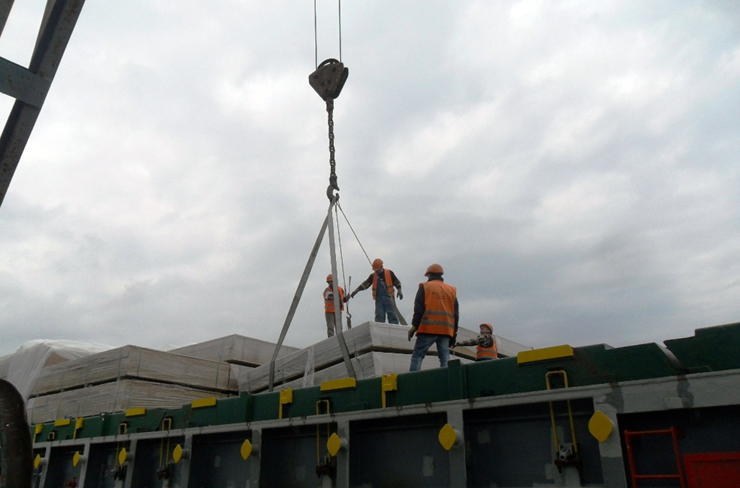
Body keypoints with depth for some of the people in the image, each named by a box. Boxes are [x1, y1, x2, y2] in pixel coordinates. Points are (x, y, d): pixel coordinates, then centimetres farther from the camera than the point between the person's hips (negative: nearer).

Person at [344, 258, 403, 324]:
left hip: (389, 298, -2)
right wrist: (355, 291, -4)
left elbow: (396, 282, 7)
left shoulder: (389, 273, 0)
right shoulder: (373, 276, 5)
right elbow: (365, 284, 3)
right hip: (379, 299, 2)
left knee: (392, 315, -3)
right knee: (379, 316, -2)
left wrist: (399, 291, -3)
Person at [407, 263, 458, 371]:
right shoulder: (452, 290, 16)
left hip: (428, 328, -3)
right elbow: (456, 313, 14)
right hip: (446, 330, 4)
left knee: (417, 355, -2)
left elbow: (418, 309, -4)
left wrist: (414, 326, -2)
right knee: (445, 357, 5)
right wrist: (454, 332, 17)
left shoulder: (425, 287, 4)